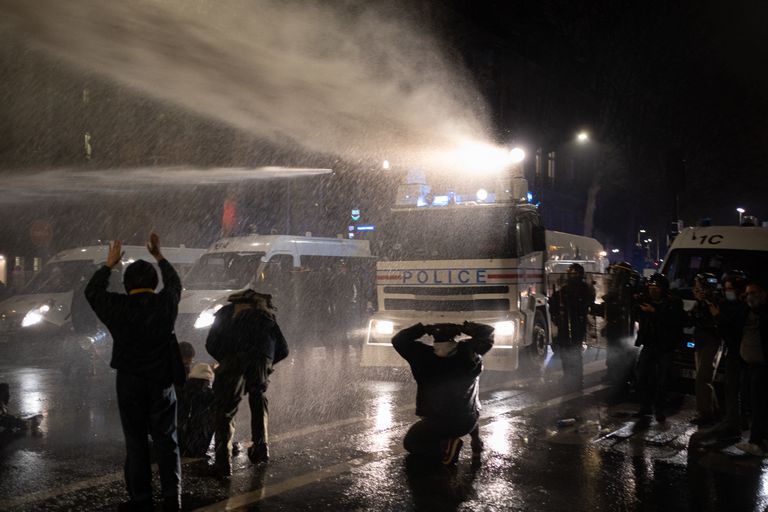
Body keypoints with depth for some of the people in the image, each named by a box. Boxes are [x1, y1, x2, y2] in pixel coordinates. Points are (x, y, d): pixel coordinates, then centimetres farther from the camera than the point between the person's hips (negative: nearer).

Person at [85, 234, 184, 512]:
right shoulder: (165, 303, -5)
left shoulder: (118, 307, -8)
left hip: (130, 384, -1)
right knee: (166, 441, 8)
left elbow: (92, 291, 12)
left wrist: (109, 264, 22)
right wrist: (158, 255, 29)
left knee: (135, 443, 7)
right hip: (162, 383, 1)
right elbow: (175, 282, 18)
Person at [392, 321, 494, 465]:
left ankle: (446, 447, -5)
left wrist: (423, 328, 8)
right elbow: (488, 332, 12)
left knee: (410, 442, 20)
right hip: (468, 421, 4)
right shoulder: (470, 352, -2)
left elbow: (398, 340, 4)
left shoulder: (423, 355, -5)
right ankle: (476, 441, 19)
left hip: (437, 423, -3)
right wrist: (465, 327, 11)